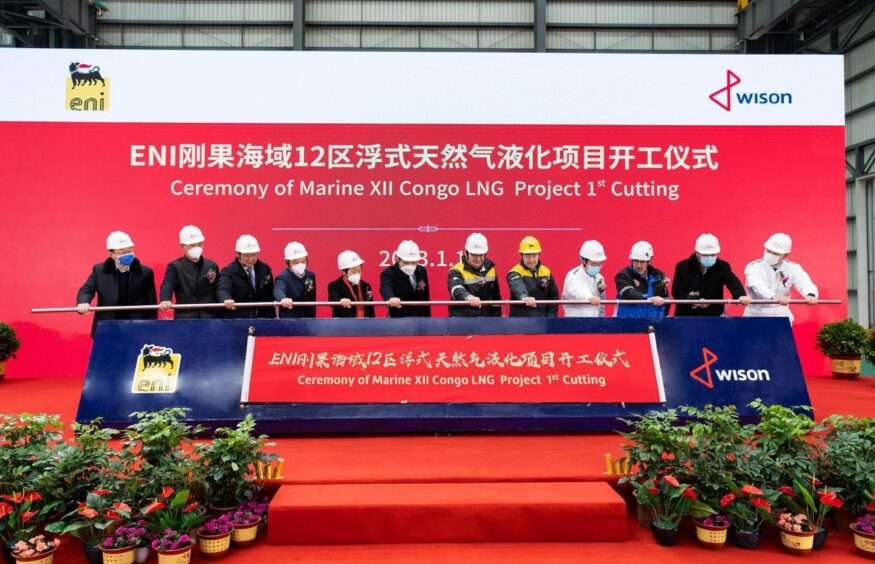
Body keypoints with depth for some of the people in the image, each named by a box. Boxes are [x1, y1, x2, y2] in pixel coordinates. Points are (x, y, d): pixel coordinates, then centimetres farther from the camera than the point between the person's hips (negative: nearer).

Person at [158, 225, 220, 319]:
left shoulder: (212, 266, 10)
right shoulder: (175, 267, 1)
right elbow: (167, 285, -18)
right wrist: (165, 299, -41)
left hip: (209, 318, 3)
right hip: (184, 319, -2)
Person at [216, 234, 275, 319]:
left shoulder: (264, 269, 7)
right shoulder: (228, 271, -7)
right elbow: (223, 289, -25)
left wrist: (272, 316, 5)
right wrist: (227, 299, -48)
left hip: (263, 320, 4)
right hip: (237, 320, -4)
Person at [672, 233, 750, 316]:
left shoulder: (722, 266, -7)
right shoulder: (682, 267, -9)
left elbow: (733, 281, -24)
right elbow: (676, 291, -10)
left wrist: (741, 295, -47)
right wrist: (694, 301, -27)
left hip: (714, 316, 1)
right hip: (686, 317, -1)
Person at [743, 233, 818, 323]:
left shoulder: (792, 268, 1)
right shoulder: (753, 267, -9)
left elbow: (804, 282, -17)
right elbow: (758, 285, -29)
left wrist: (810, 294, -41)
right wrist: (774, 297, -48)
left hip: (781, 315, 3)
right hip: (756, 315, -2)